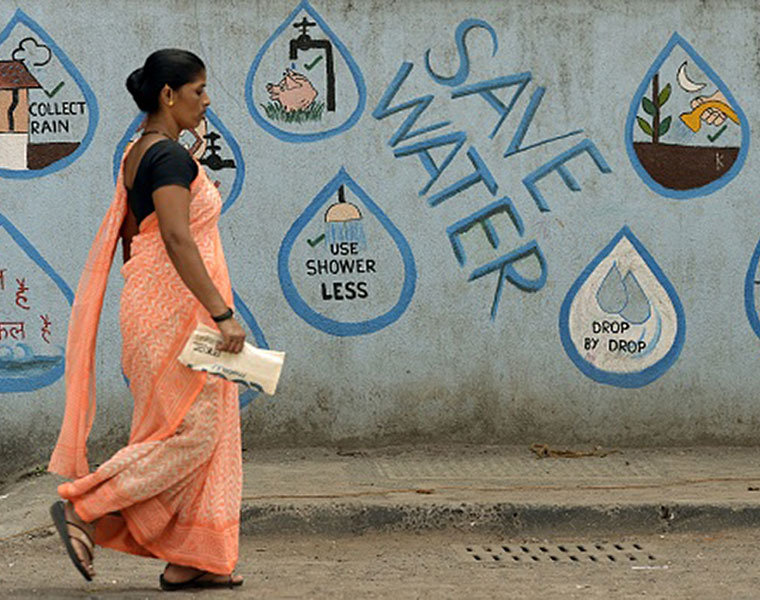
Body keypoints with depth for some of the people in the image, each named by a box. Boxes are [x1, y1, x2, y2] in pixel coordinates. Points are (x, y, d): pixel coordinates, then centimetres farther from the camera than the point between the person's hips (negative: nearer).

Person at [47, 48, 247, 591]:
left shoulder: (139, 154, 15)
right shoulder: (170, 156, -15)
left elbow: (130, 240, 20)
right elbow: (177, 240, -25)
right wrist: (222, 313, -27)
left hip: (155, 308, 10)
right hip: (176, 308, -10)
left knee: (207, 435, 9)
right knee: (190, 431, -6)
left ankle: (190, 560, 10)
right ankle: (84, 508, -3)